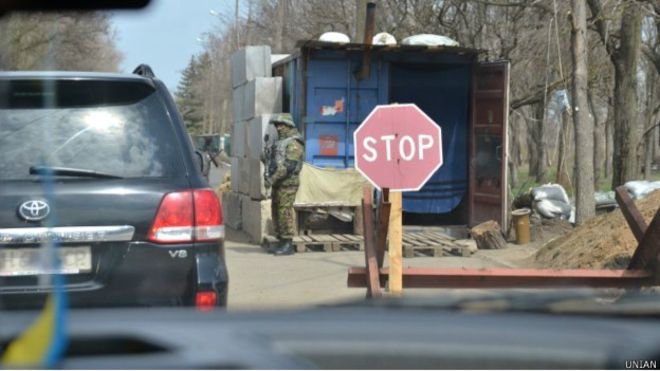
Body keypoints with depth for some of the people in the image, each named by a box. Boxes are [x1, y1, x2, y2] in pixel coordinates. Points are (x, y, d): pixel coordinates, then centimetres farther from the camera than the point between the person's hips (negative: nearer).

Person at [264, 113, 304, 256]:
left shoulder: (293, 144, -13)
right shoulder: (281, 142, 19)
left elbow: (289, 165, -22)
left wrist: (273, 178, -21)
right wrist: (270, 176, 10)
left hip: (287, 183, -10)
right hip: (278, 184, 10)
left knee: (285, 212, -9)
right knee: (276, 211, 11)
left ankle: (288, 245, -5)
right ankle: (282, 242, 18)